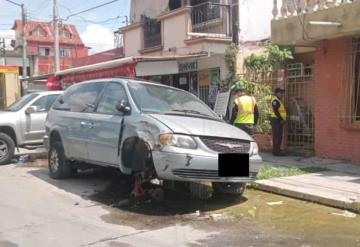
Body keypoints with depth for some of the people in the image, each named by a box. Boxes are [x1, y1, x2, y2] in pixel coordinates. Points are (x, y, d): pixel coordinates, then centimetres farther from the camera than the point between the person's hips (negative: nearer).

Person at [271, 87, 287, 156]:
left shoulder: (280, 101, 21)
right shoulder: (275, 101, -11)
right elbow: (276, 111, -19)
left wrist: (284, 120, 11)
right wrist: (281, 119, -18)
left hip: (280, 120, 10)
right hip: (276, 120, -10)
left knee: (279, 136, 11)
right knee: (276, 136, -9)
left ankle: (278, 150, 16)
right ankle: (275, 151, -8)